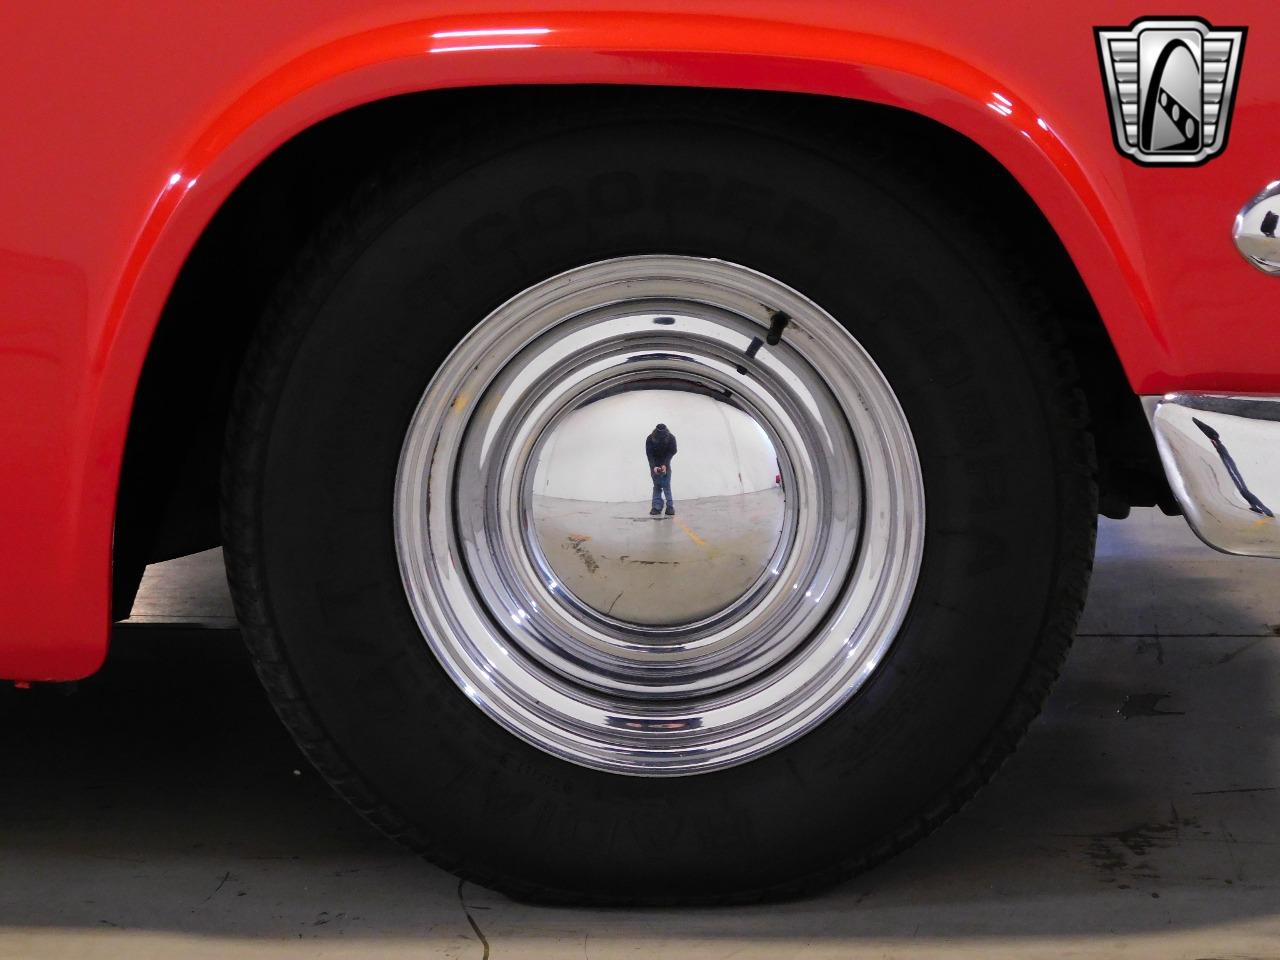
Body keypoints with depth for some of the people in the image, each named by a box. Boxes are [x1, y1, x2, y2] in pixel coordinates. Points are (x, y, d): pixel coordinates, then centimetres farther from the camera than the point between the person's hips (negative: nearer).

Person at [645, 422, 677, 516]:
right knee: (657, 485, -6)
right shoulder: (650, 439, -23)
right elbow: (649, 454, -19)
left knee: (666, 485, -9)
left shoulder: (671, 438, -22)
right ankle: (656, 507, -4)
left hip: (665, 463, 0)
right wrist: (654, 467, -31)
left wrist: (665, 465, -27)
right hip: (654, 464, 0)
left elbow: (672, 452, -16)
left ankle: (670, 507, -7)